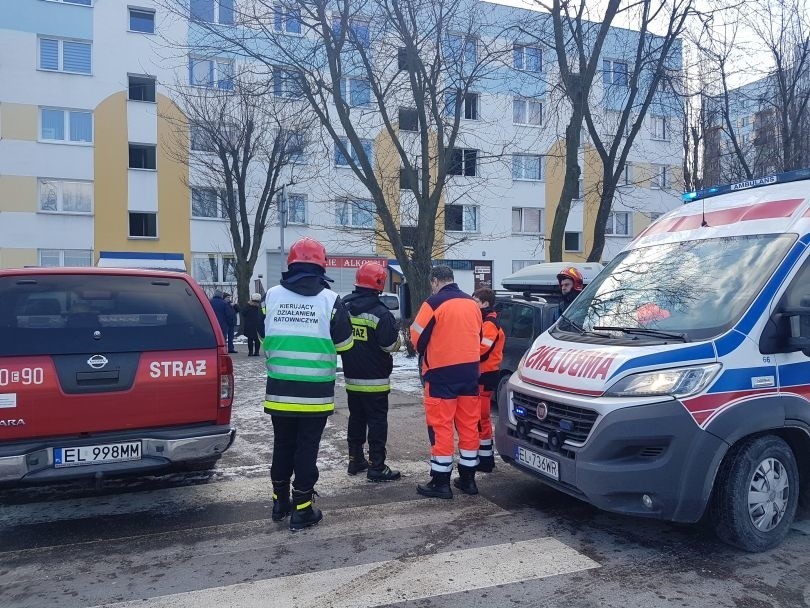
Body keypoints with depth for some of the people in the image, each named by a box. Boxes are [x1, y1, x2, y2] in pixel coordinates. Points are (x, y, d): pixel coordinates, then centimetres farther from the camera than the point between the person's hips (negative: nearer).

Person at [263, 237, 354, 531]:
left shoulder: (272, 296, -2)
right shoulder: (330, 299, -9)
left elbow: (265, 337, 10)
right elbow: (344, 344, 1)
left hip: (279, 390, 3)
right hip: (315, 392, -3)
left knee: (282, 445, 17)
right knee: (307, 448, 7)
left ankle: (280, 501, 31)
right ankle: (301, 509, 13)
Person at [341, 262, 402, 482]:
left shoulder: (344, 308, 3)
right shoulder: (380, 313, -19)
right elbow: (391, 345, -18)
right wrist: (396, 333, 2)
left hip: (352, 378, 7)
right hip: (375, 380, -7)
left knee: (356, 419, 17)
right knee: (377, 422, 1)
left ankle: (355, 460, 26)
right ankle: (376, 467, 4)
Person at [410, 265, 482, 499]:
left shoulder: (433, 303, -11)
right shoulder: (472, 303, 9)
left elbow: (417, 337, -6)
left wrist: (426, 355, 13)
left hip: (442, 372, -6)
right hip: (470, 369, 6)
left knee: (440, 426, 1)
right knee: (469, 424, 11)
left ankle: (440, 482, 5)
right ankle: (468, 478, 20)